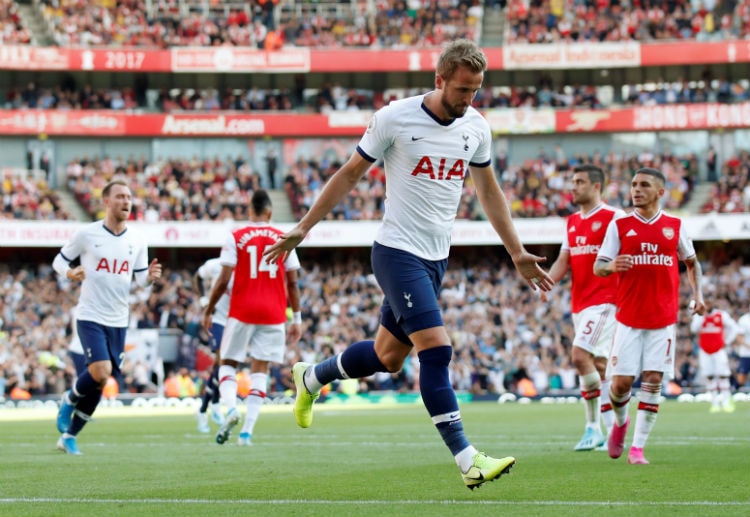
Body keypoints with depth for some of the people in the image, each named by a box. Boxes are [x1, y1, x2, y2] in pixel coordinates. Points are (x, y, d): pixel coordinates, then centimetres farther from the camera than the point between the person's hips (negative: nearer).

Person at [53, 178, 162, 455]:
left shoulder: (137, 240, 5)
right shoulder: (86, 234, -6)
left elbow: (141, 278, 11)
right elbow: (59, 260, 4)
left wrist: (150, 276, -13)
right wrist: (70, 273, -19)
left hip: (118, 321, 5)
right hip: (90, 316, -4)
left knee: (99, 384, 7)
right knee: (100, 372, -24)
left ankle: (69, 436, 23)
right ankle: (70, 399, 8)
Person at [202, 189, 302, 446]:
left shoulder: (236, 238, -2)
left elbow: (223, 280, -6)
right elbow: (292, 283, 5)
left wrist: (208, 311, 5)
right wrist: (296, 318, 12)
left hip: (242, 311, -2)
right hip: (274, 314, 2)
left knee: (228, 363, 11)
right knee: (260, 369, 6)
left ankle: (231, 408, -18)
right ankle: (247, 431, -3)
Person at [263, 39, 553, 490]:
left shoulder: (477, 127, 3)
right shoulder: (395, 119, -12)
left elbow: (489, 190, 18)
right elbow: (350, 174, -1)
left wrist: (518, 254, 16)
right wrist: (303, 228, -1)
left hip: (437, 258, 7)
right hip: (398, 251, -6)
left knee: (388, 356, 13)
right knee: (436, 348, -18)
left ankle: (311, 377, 40)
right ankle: (468, 460, -18)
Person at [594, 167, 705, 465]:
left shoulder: (674, 226, 7)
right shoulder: (620, 225, 3)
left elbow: (691, 262, 20)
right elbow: (598, 267, 0)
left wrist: (697, 294, 6)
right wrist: (610, 266, -23)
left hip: (663, 319, 1)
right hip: (628, 318, -1)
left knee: (653, 381, -6)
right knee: (621, 382, -4)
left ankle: (638, 447, 0)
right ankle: (620, 422, 29)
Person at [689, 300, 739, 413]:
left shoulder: (722, 315, -1)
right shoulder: (699, 315, 2)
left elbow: (734, 328, 5)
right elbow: (694, 329, -14)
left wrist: (727, 341, -2)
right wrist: (702, 314, -16)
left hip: (719, 350, -2)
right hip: (705, 351, 2)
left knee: (723, 376, -7)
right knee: (709, 377, 0)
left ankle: (726, 402, -6)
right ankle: (715, 402, 5)